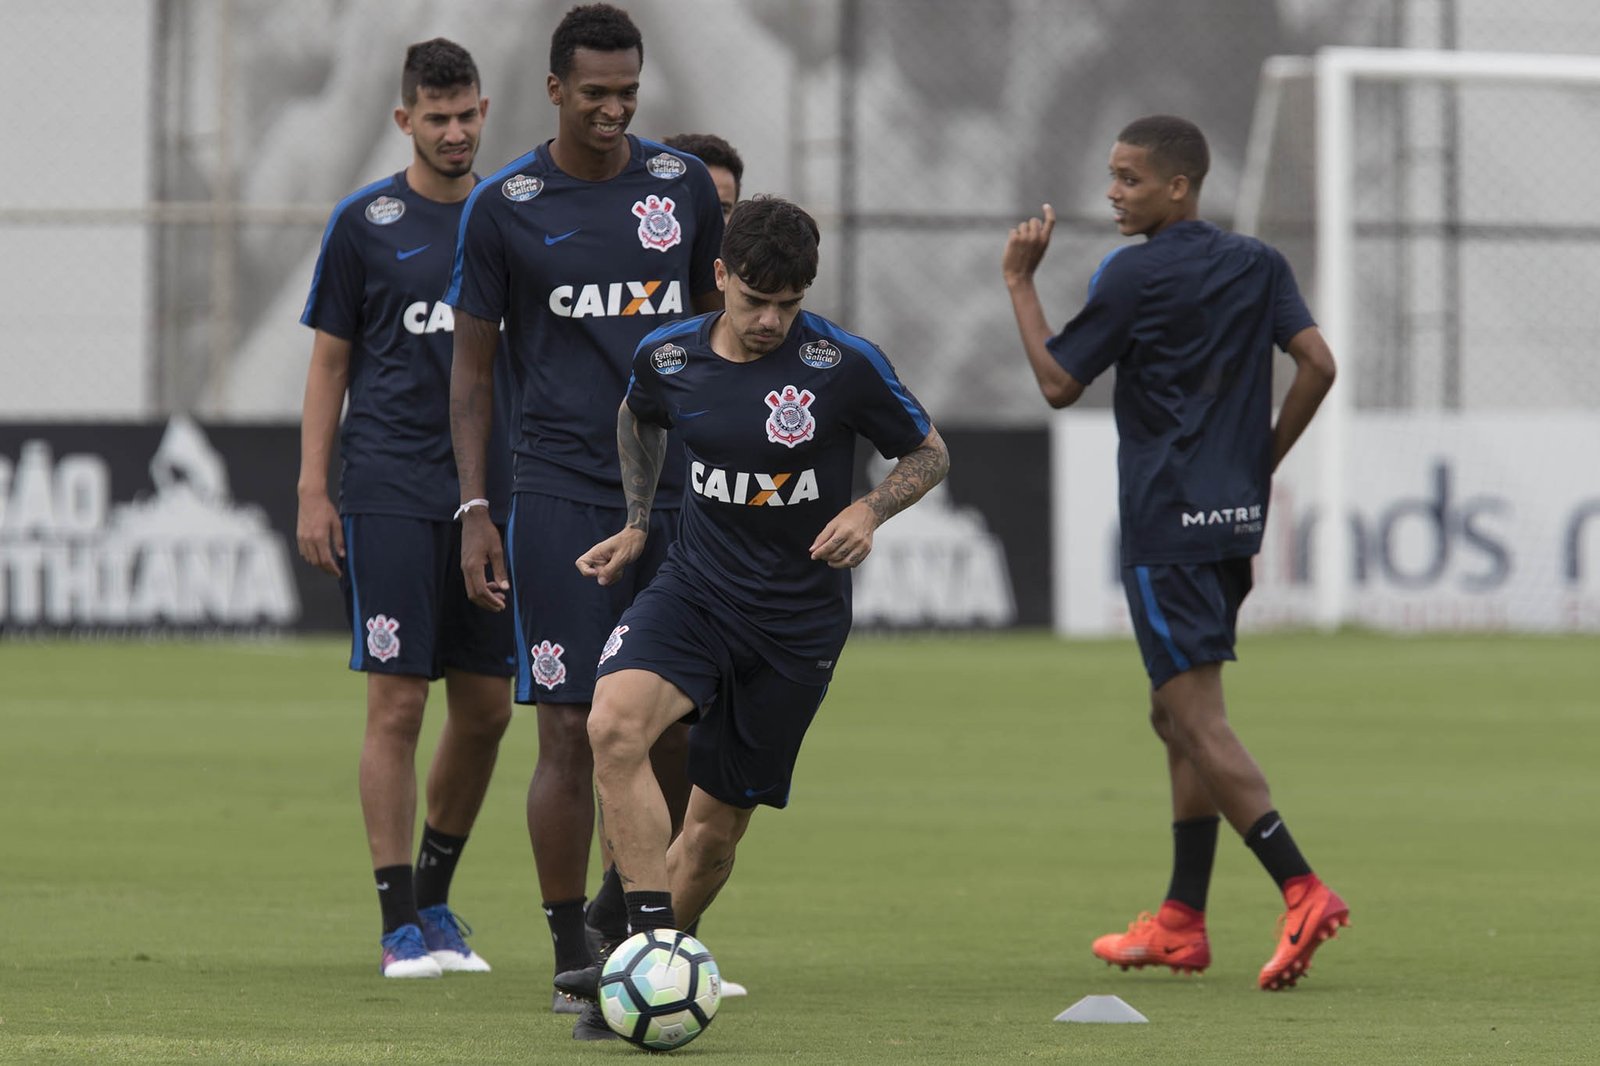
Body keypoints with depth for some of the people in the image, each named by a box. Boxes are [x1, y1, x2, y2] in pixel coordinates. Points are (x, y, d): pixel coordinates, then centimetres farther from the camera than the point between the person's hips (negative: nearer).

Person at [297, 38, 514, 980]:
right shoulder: (365, 222, 0)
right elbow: (331, 360, 3)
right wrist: (312, 492, -4)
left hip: (493, 493, 4)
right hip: (389, 494, -4)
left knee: (486, 707, 5)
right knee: (398, 702, -7)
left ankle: (436, 894, 23)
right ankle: (402, 925, -4)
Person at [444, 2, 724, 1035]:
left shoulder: (683, 184, 8)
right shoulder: (504, 206, 0)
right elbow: (473, 367, 5)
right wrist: (473, 509, -2)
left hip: (679, 487, 3)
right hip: (563, 495, -3)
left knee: (675, 734, 2)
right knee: (573, 732, -8)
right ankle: (574, 963, -3)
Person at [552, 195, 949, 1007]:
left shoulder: (844, 366, -12)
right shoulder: (667, 357, -3)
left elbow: (928, 454, 2)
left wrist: (870, 510, -16)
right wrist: (637, 526, 14)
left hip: (799, 620, -2)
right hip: (692, 593, 2)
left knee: (717, 822, 3)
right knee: (615, 724, -28)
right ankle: (649, 947, -27)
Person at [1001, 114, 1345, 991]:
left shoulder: (1132, 276, -8)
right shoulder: (1258, 266, 10)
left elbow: (1059, 384, -4)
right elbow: (1316, 364, 2)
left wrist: (1020, 280, 5)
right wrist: (1263, 461, 11)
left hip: (1167, 522, -8)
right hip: (1235, 521, 8)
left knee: (1197, 718, -11)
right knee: (1178, 714, 16)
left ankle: (1302, 890, -25)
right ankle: (1181, 922, 17)